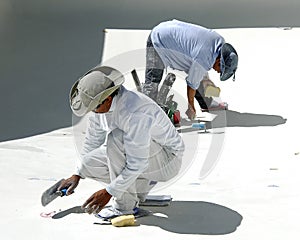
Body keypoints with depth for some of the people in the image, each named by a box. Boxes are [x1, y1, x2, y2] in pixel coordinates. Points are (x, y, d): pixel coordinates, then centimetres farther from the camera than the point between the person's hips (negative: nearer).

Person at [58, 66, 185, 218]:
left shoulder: (135, 113, -35)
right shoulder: (99, 103, -8)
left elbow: (138, 164, -31)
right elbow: (93, 140, 10)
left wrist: (109, 192, -25)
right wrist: (77, 175, 9)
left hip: (168, 159, -9)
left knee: (115, 137, -32)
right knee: (88, 164, -8)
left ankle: (125, 204, -19)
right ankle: (143, 183, 8)